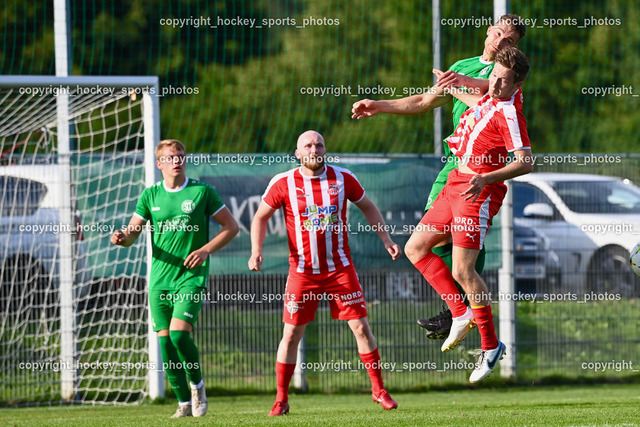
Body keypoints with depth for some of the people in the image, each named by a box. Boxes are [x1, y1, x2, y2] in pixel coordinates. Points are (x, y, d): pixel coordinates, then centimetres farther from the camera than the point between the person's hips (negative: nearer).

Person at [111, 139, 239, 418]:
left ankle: (197, 384, 6)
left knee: (179, 332, -19)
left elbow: (231, 227, 5)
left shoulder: (202, 192, 0)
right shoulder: (150, 195, 8)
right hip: (160, 277, 4)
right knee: (164, 339, 0)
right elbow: (132, 232, 7)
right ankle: (184, 403, 12)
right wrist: (122, 237, -17)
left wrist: (206, 249, -9)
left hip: (192, 277, -4)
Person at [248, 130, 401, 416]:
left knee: (361, 326, -3)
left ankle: (378, 390, 11)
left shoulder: (342, 179, 0)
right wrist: (256, 251, -8)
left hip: (340, 268, 1)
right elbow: (260, 217, 6)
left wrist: (386, 239, 8)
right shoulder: (283, 184, -5)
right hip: (302, 271, -1)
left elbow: (367, 207, 15)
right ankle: (281, 400, 10)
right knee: (291, 334, -1)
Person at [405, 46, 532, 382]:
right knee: (415, 248, 11)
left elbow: (526, 162, -28)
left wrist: (486, 179, -37)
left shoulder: (509, 113, -19)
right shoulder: (492, 98, 6)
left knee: (462, 270, -13)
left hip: (478, 192, -10)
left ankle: (490, 345, 0)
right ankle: (461, 314, 12)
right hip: (455, 185, 10)